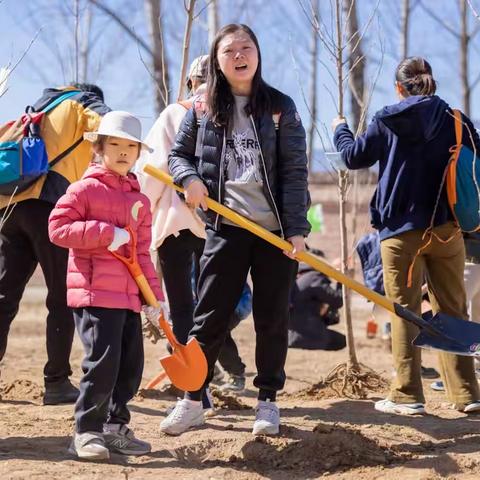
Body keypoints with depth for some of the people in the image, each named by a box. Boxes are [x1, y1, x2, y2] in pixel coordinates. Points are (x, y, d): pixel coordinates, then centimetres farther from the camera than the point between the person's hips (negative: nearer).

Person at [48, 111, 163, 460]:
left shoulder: (140, 201, 17)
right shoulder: (85, 189, -1)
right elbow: (58, 228, -11)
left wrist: (154, 296, 12)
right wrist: (106, 234, -17)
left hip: (129, 296, 7)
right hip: (94, 293, -7)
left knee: (131, 364, 8)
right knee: (103, 360, -14)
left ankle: (115, 427, 22)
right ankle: (86, 431, -2)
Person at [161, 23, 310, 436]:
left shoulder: (280, 107, 2)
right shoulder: (204, 109, 6)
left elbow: (295, 171, -2)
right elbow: (178, 154, 16)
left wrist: (297, 229, -10)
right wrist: (189, 178, -7)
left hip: (276, 230, -1)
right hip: (226, 228, 1)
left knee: (272, 319, 6)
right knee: (209, 317, 1)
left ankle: (268, 402, 18)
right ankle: (192, 401, 11)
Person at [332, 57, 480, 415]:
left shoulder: (387, 123, -3)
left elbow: (354, 156, 8)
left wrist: (340, 129, 26)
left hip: (401, 230, -2)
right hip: (447, 229, 2)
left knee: (404, 312, 5)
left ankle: (407, 396, 3)